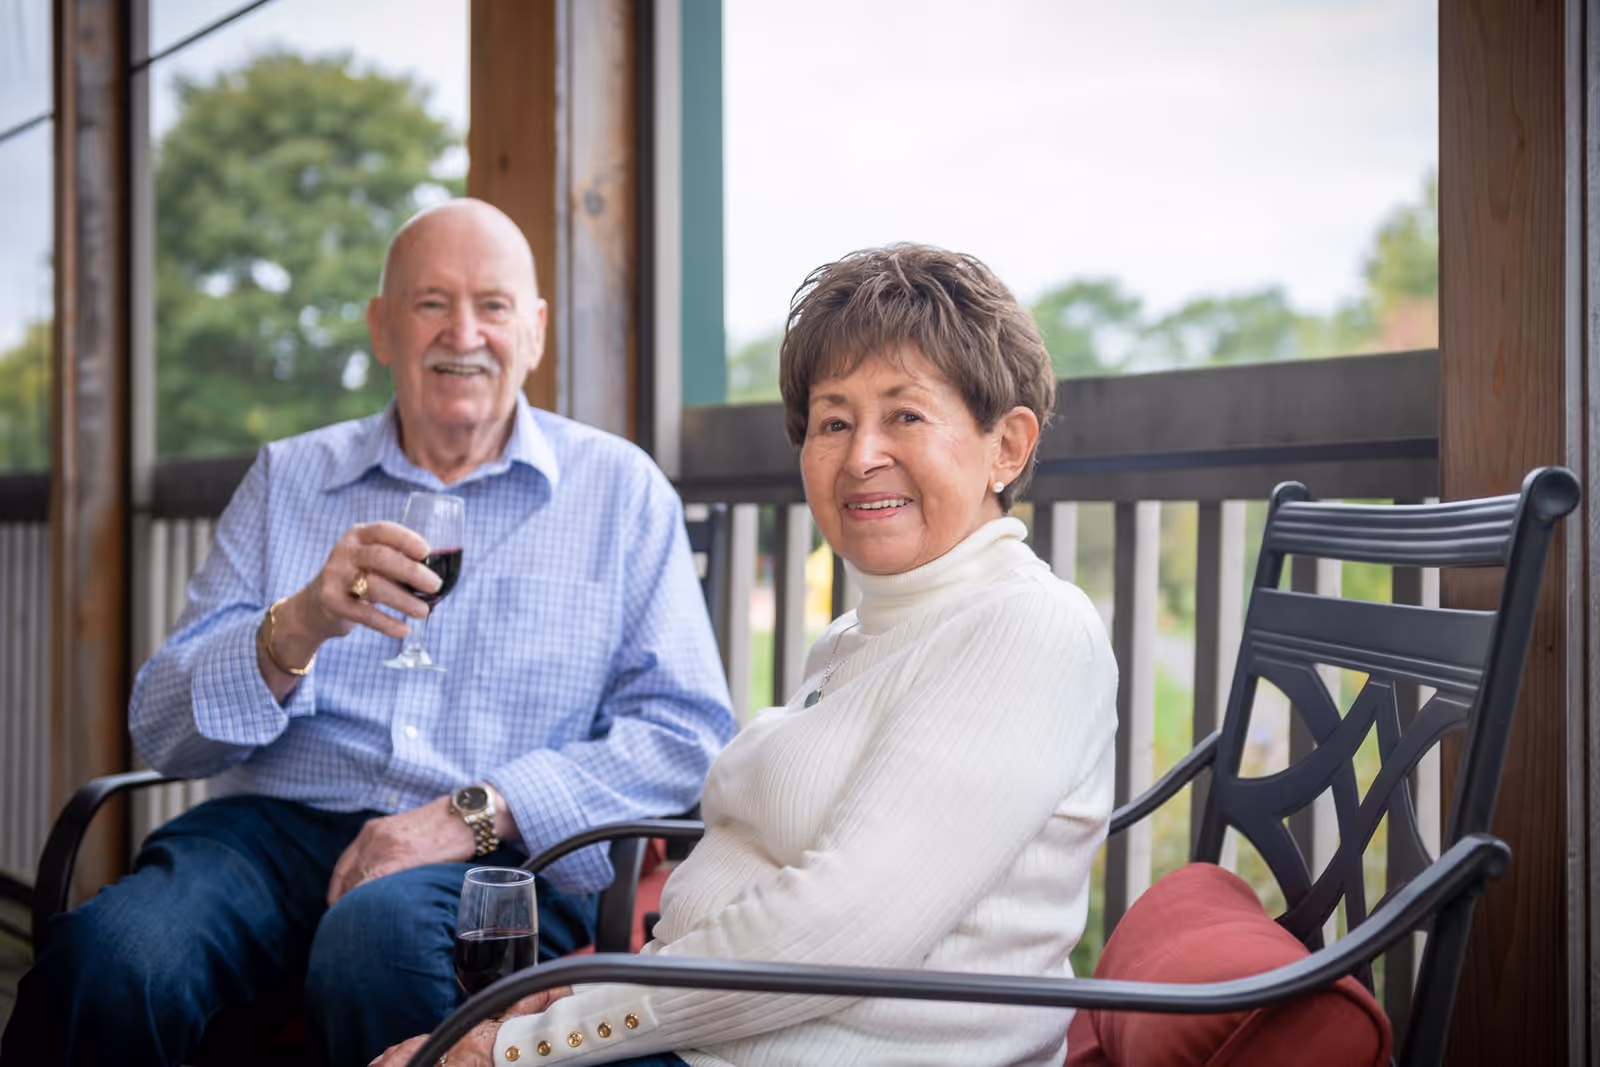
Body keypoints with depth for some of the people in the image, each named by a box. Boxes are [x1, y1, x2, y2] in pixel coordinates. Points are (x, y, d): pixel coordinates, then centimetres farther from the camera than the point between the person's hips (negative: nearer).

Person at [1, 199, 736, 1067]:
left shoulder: (619, 489, 11)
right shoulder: (286, 480, 16)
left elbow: (689, 732, 2)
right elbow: (162, 730, 8)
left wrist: (480, 814, -11)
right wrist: (297, 629, -13)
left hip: (502, 859, -2)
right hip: (278, 827, 3)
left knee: (377, 938, -38)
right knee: (103, 961, -29)